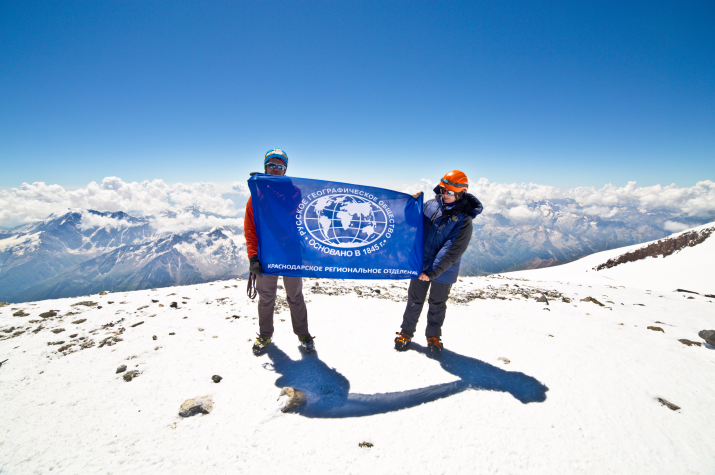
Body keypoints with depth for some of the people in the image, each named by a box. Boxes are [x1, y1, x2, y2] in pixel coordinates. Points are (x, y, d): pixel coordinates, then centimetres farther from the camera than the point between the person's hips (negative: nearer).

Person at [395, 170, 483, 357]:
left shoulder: (464, 219, -15)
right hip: (420, 265, 3)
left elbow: (452, 252, -19)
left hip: (444, 271, -2)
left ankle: (433, 336, 37)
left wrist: (432, 272, -22)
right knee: (414, 302, 15)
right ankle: (406, 332, 34)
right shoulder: (430, 205, -5)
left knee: (437, 305, 16)